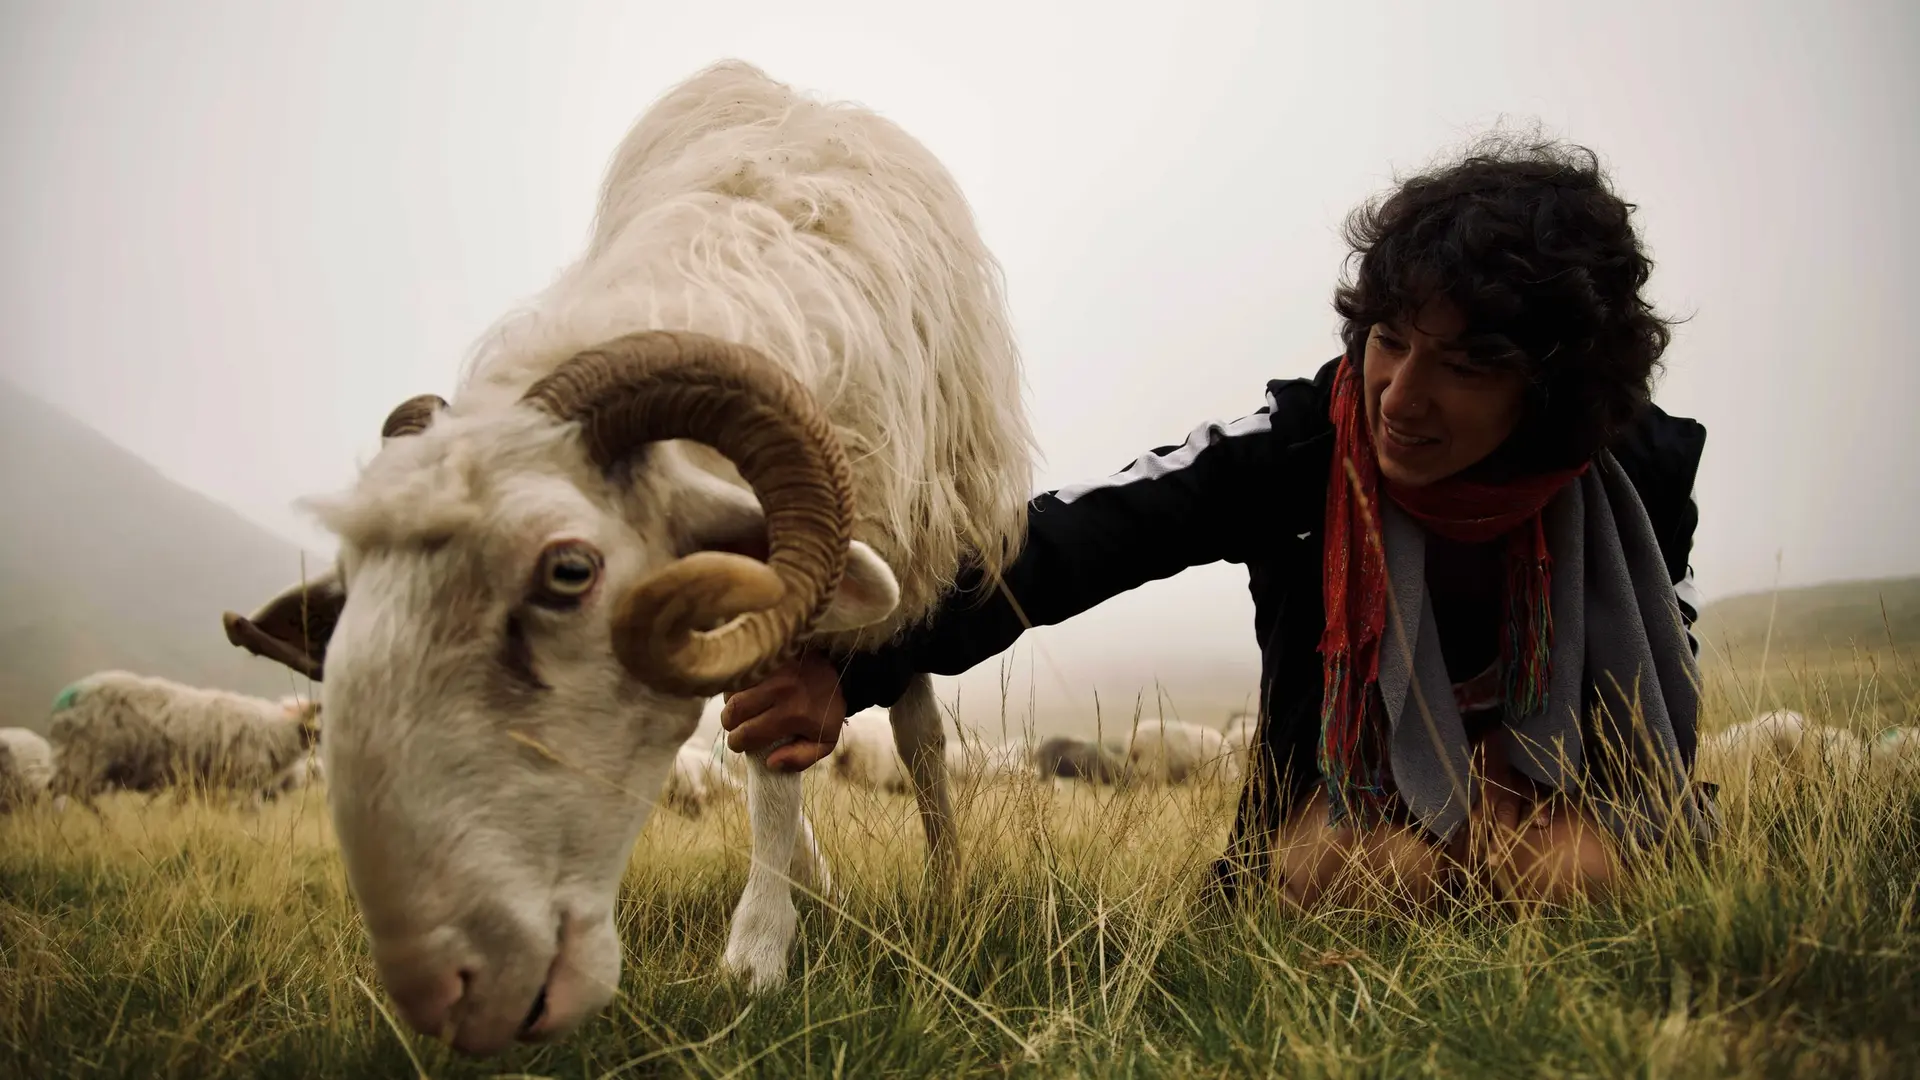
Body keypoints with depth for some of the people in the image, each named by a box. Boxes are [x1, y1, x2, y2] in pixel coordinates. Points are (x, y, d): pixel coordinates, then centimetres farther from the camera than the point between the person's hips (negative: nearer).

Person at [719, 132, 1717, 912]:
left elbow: (1658, 688, -4)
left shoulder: (1639, 468, -21)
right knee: (1334, 874, -31)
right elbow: (1061, 543, -40)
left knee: (1575, 872, -30)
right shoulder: (1297, 444, -28)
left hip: (1556, 771, 1)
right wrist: (851, 667, -56)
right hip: (1352, 768, -1)